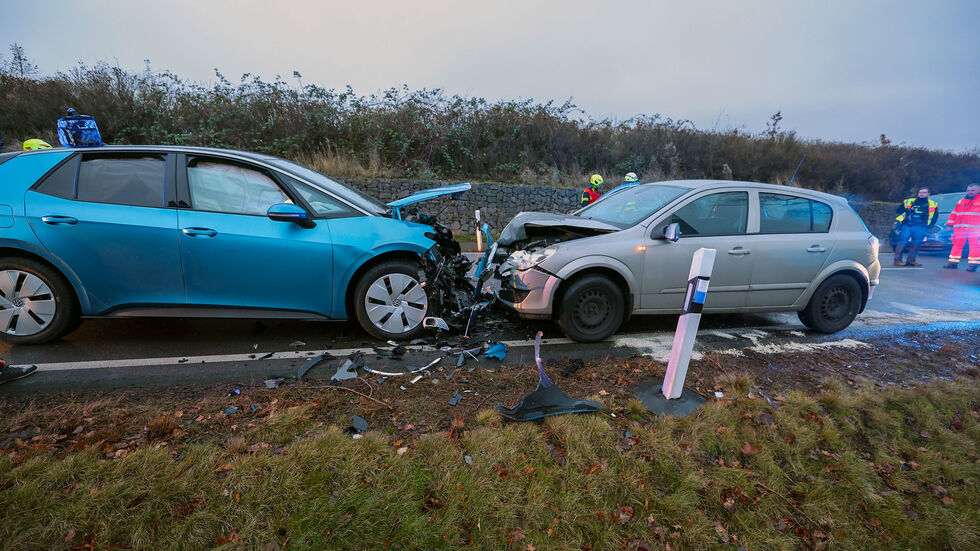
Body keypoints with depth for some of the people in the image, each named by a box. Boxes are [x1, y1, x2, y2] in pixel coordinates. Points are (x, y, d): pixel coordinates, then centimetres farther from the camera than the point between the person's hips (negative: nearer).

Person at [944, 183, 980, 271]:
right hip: (960, 229, 4)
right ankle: (953, 263, 10)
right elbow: (954, 213, 19)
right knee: (957, 244, 5)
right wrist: (949, 224, 11)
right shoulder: (961, 201, 18)